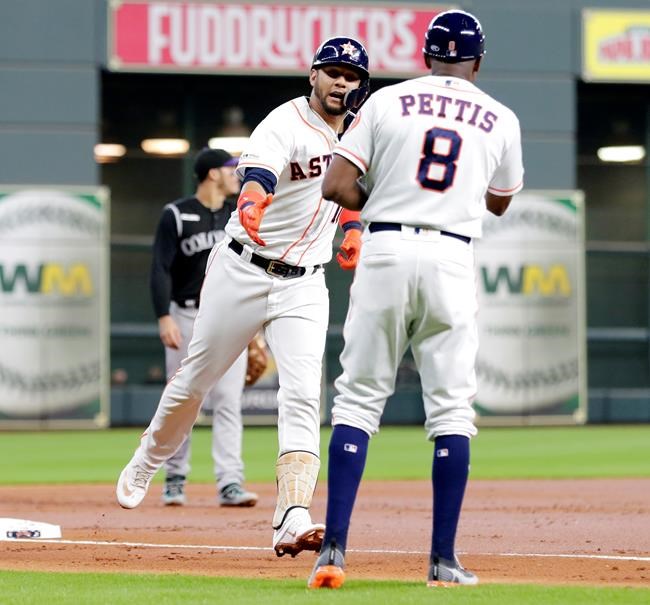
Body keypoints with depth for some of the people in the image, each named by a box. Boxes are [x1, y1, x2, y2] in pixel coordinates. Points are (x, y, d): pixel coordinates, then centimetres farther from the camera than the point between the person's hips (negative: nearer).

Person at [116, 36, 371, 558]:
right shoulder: (285, 125, -17)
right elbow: (258, 174, -39)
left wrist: (352, 227, 10)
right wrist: (251, 205, -62)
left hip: (304, 283, 4)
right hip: (244, 273, -4)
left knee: (302, 396, -15)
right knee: (196, 378, 10)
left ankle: (293, 519, -26)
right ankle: (147, 462, 38)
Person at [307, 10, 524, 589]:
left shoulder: (387, 101, 6)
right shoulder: (500, 119, 10)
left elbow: (337, 185, -1)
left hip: (385, 250, 0)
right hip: (451, 259, 0)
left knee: (358, 399, 3)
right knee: (451, 408, 5)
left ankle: (333, 548, -7)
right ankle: (443, 560, 3)